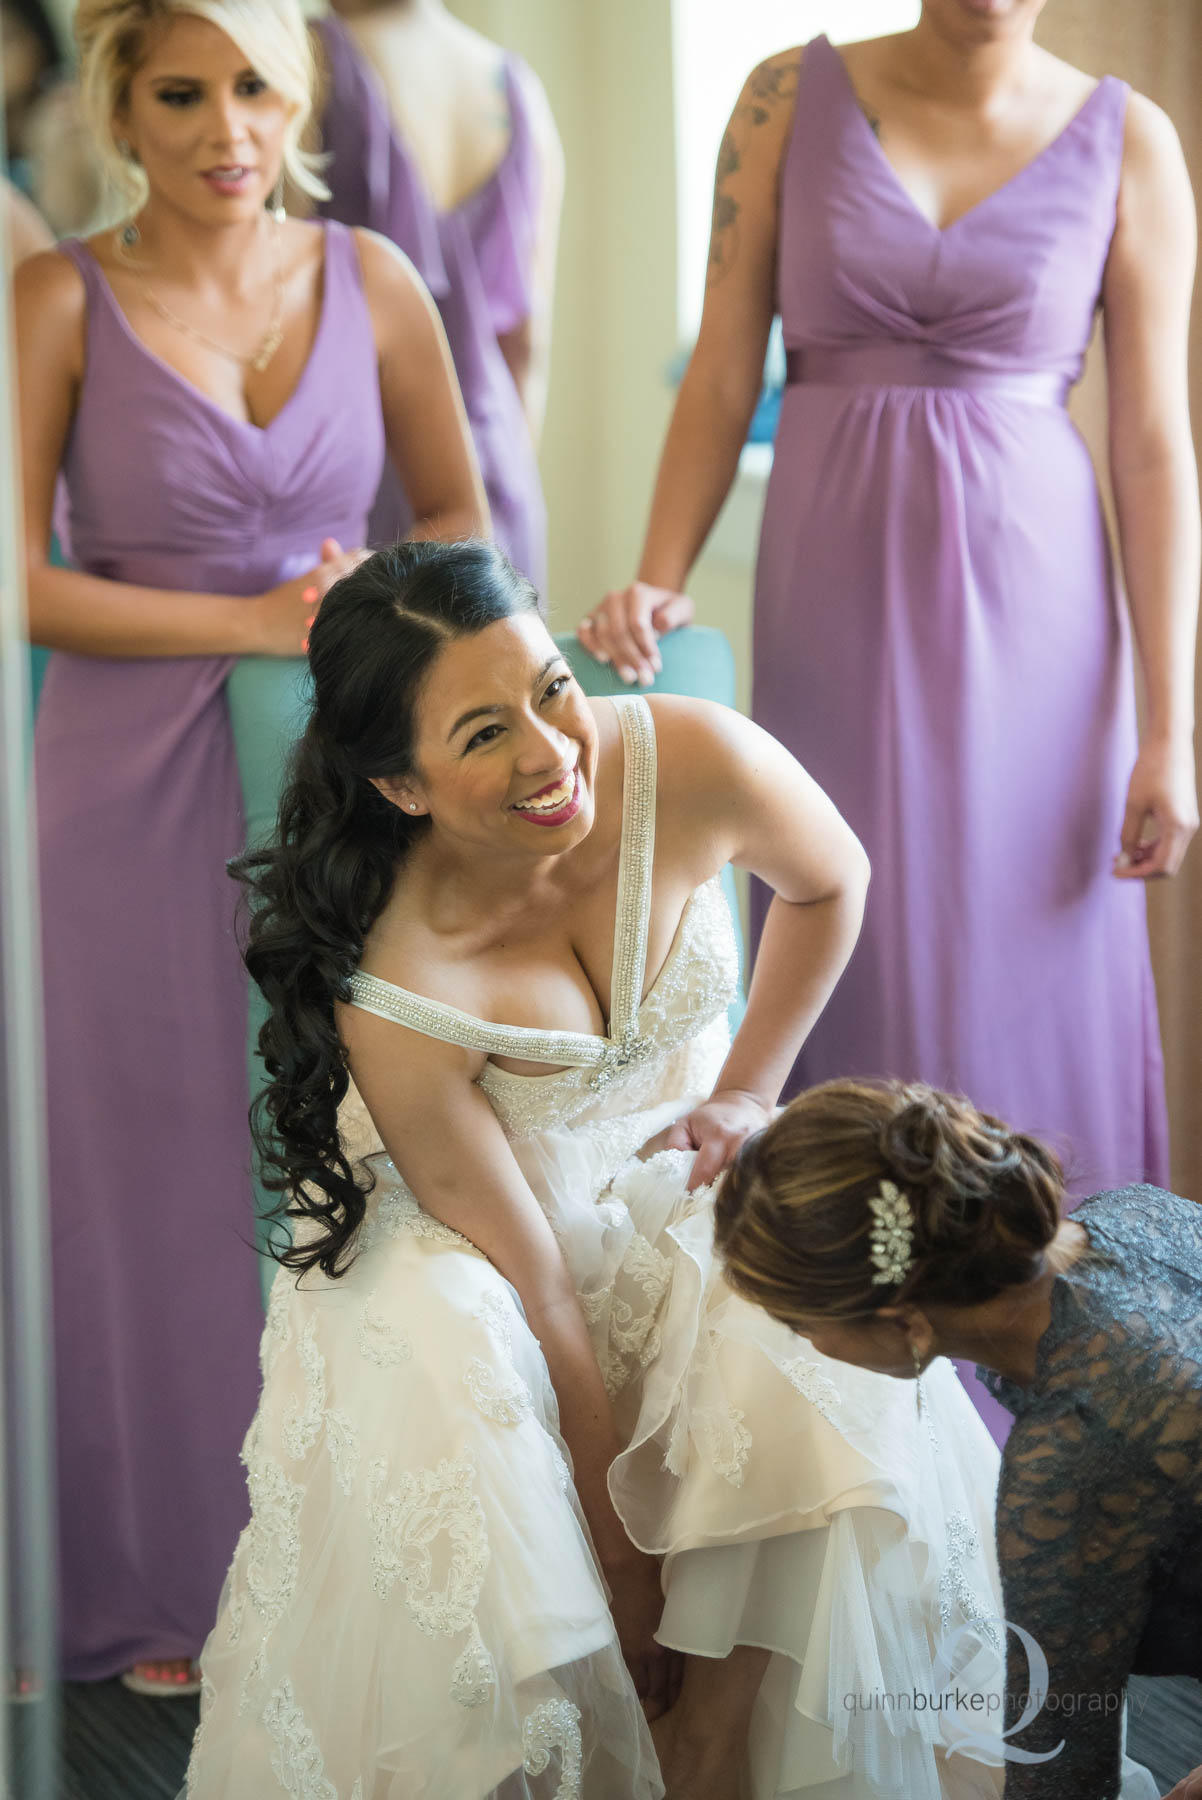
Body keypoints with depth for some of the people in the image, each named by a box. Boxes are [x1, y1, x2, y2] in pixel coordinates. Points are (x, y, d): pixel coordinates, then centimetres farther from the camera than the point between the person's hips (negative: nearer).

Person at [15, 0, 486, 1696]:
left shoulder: (368, 279, 2)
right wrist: (256, 620, -15)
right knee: (162, 1171, 6)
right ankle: (170, 1579, 21)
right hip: (139, 790, -2)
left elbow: (459, 514, 12)